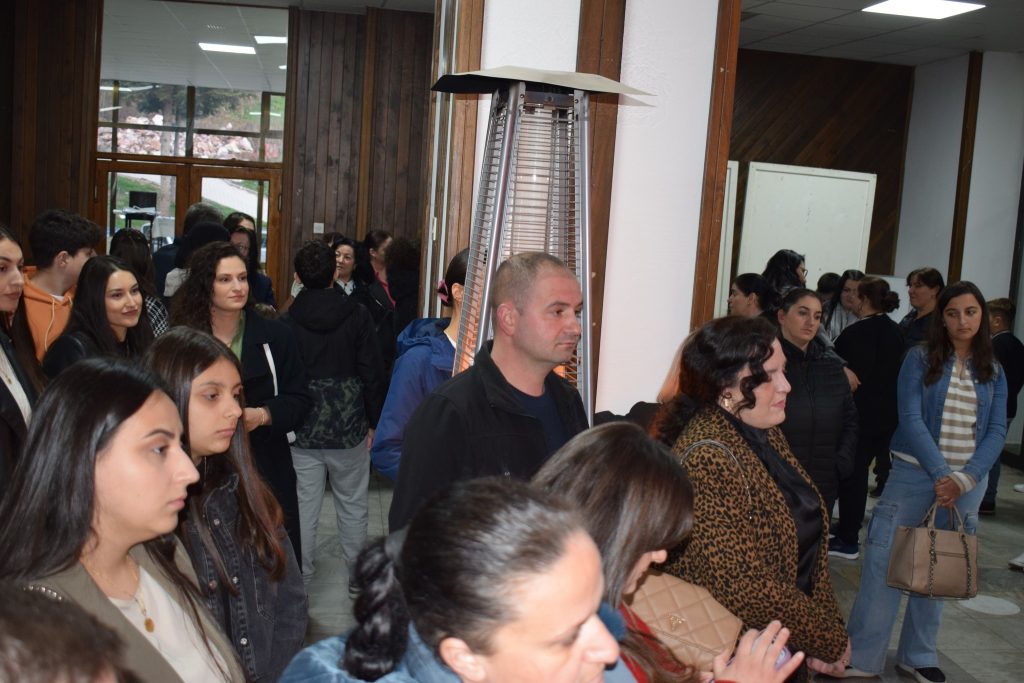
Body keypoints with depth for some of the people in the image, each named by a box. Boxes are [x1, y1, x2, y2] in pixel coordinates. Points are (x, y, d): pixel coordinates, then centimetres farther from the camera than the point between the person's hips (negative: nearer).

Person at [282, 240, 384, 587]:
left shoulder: (287, 321, -5)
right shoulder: (357, 316, -7)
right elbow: (372, 374, -5)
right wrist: (374, 421, 5)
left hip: (303, 430, 1)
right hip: (349, 428, 0)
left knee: (304, 504, 9)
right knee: (353, 505, 12)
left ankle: (300, 577, 18)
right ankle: (358, 575, 24)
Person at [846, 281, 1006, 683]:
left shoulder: (993, 373, 8)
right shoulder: (920, 359, -2)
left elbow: (996, 432, 2)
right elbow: (911, 420, -10)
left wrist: (964, 479, -13)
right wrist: (940, 473, -19)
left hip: (967, 482, 3)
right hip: (915, 475, -3)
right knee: (883, 567, -5)